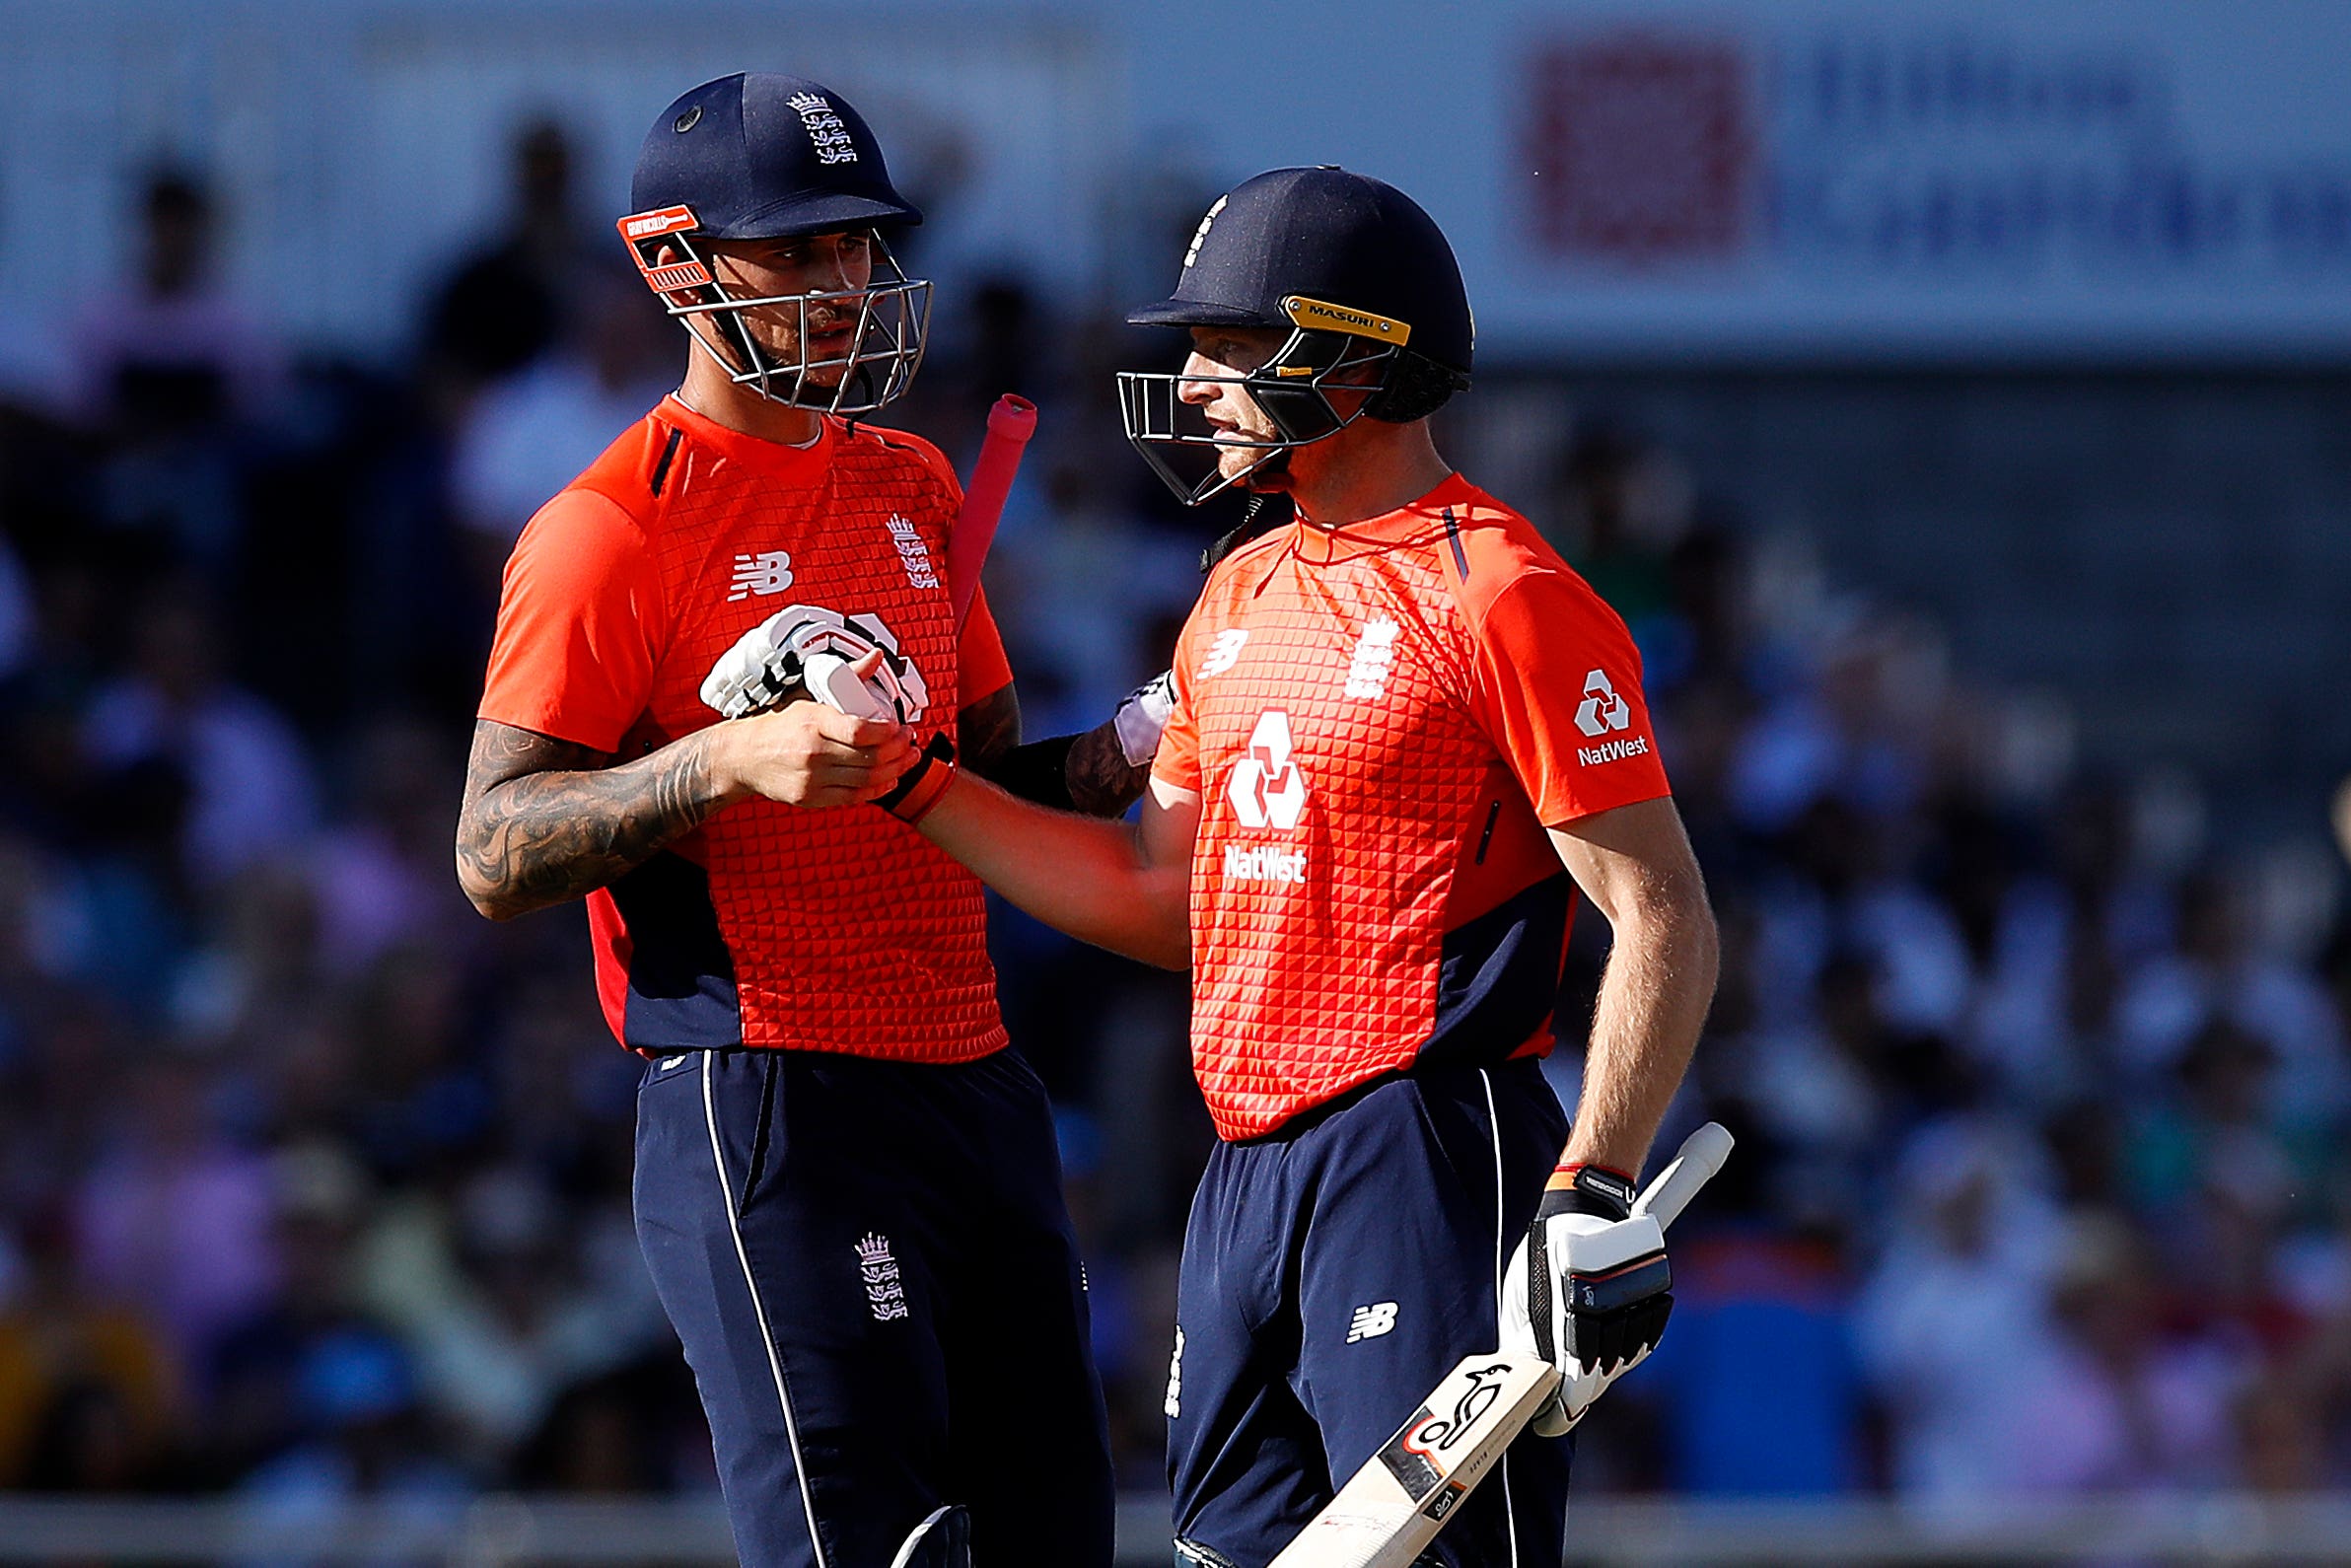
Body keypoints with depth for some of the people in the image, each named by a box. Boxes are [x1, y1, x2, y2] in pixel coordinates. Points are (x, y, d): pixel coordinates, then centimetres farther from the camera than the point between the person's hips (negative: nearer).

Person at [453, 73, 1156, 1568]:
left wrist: (1115, 760, 5)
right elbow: (496, 855, -12)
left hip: (977, 1091, 8)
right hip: (769, 1099, -8)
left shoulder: (911, 486, 17)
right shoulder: (609, 532, -7)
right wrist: (729, 759, -25)